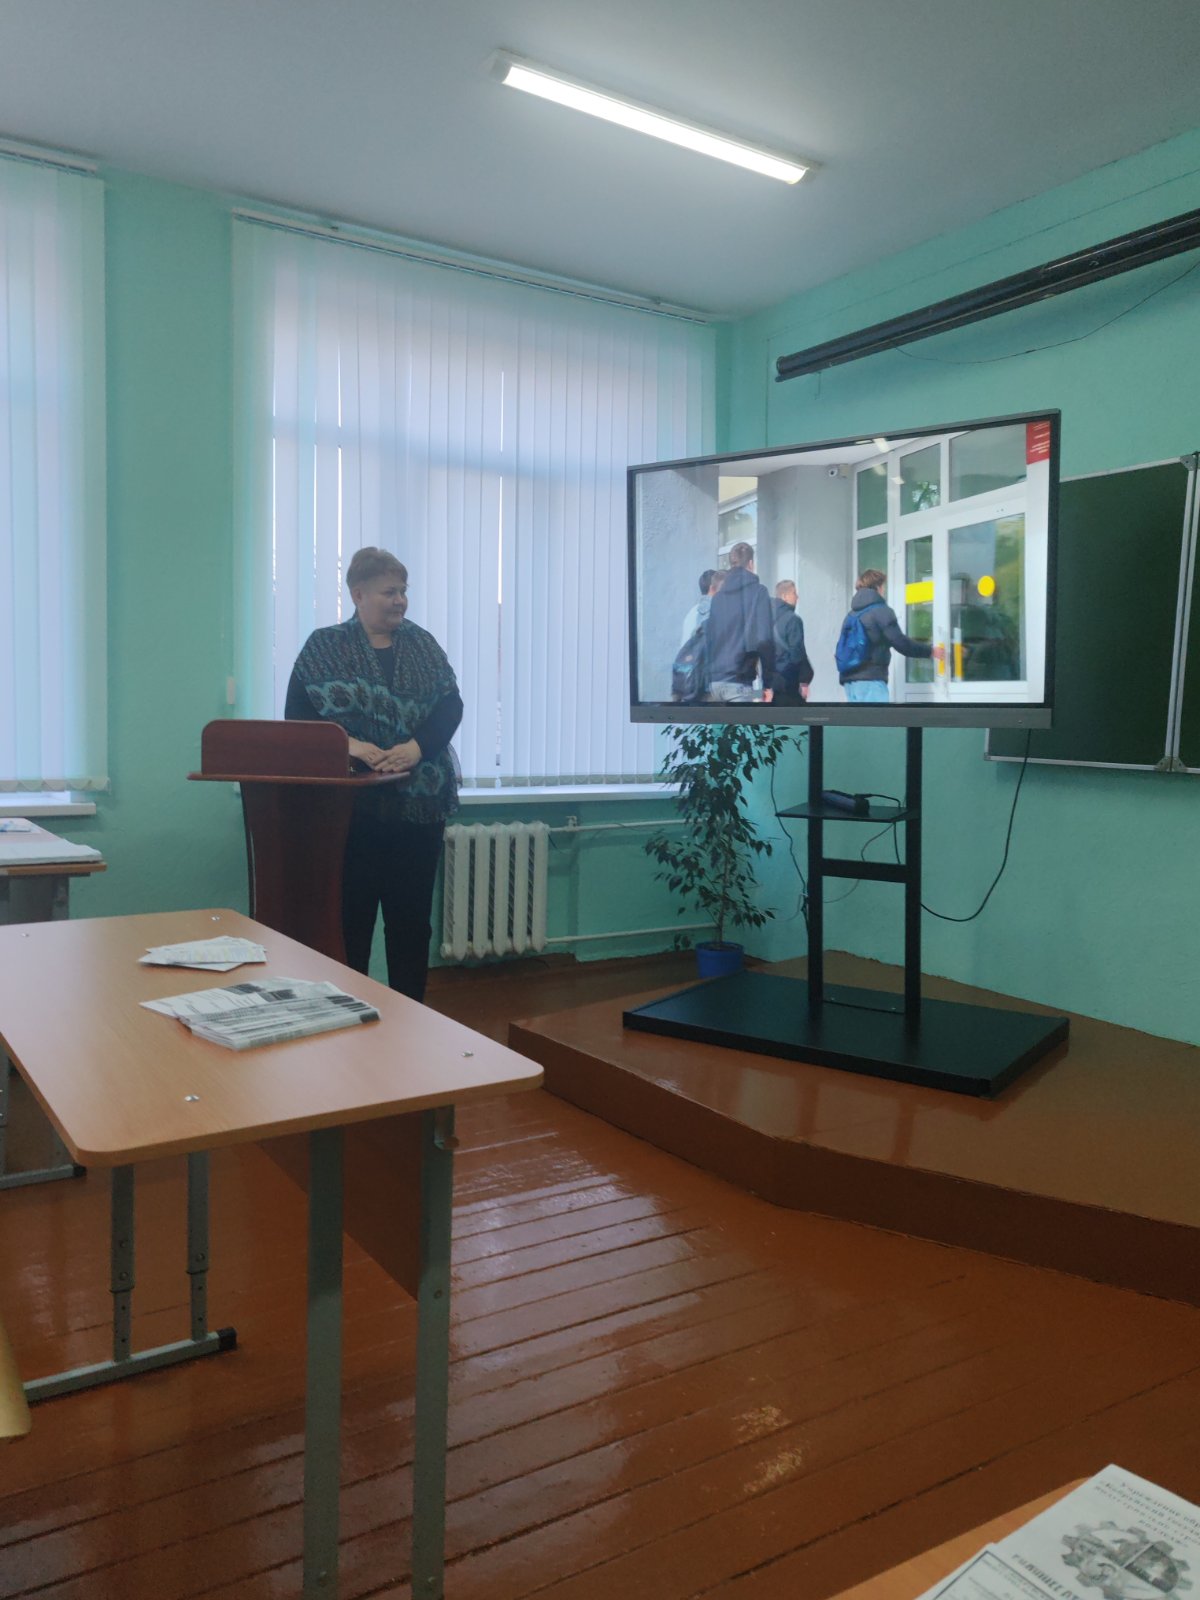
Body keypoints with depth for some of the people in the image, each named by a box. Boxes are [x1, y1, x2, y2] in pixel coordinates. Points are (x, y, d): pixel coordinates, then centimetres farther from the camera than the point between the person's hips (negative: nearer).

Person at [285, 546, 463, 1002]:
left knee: (411, 915, 7)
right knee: (350, 913, 0)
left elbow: (450, 707, 2)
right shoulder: (324, 647, 5)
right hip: (349, 802, -2)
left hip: (418, 802, 2)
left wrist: (416, 746, -17)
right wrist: (346, 743, -20)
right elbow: (297, 715, -2)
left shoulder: (423, 645, 12)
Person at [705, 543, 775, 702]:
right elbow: (763, 638, -12)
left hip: (713, 681, 6)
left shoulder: (716, 597, 15)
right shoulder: (757, 592, -1)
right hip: (738, 682, -6)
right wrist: (768, 682, -5)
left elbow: (706, 638, 14)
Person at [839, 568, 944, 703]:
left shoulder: (853, 613, 18)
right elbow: (900, 642, -9)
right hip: (870, 679, -8)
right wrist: (930, 651, 3)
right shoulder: (880, 610, -5)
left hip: (850, 678, 8)